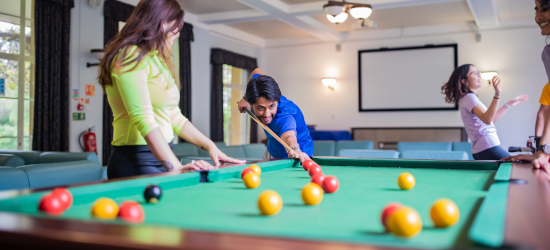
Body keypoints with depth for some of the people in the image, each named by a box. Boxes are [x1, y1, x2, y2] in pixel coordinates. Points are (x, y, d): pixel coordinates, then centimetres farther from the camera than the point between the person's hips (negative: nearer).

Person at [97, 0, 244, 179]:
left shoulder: (157, 60, 17)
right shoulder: (131, 56, -13)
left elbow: (174, 117, 16)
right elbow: (143, 119, -24)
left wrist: (210, 145, 6)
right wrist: (176, 167, -32)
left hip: (163, 156, 9)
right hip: (136, 161, -9)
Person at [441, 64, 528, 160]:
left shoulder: (468, 98, 20)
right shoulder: (469, 97, -12)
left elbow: (492, 118, 24)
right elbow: (487, 119, -29)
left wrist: (510, 104, 25)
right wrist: (497, 94, -36)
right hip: (487, 148, -10)